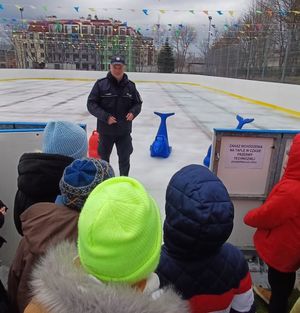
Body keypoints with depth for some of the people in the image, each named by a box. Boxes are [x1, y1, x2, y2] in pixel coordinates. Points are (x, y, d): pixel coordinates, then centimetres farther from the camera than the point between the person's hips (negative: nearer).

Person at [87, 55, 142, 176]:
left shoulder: (130, 85, 0)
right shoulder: (101, 84, -8)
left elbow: (138, 103, 8)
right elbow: (91, 104, -8)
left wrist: (133, 112, -13)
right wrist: (105, 116, -20)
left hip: (124, 130, 2)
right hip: (105, 129, -1)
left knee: (125, 158, 14)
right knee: (103, 157, 17)